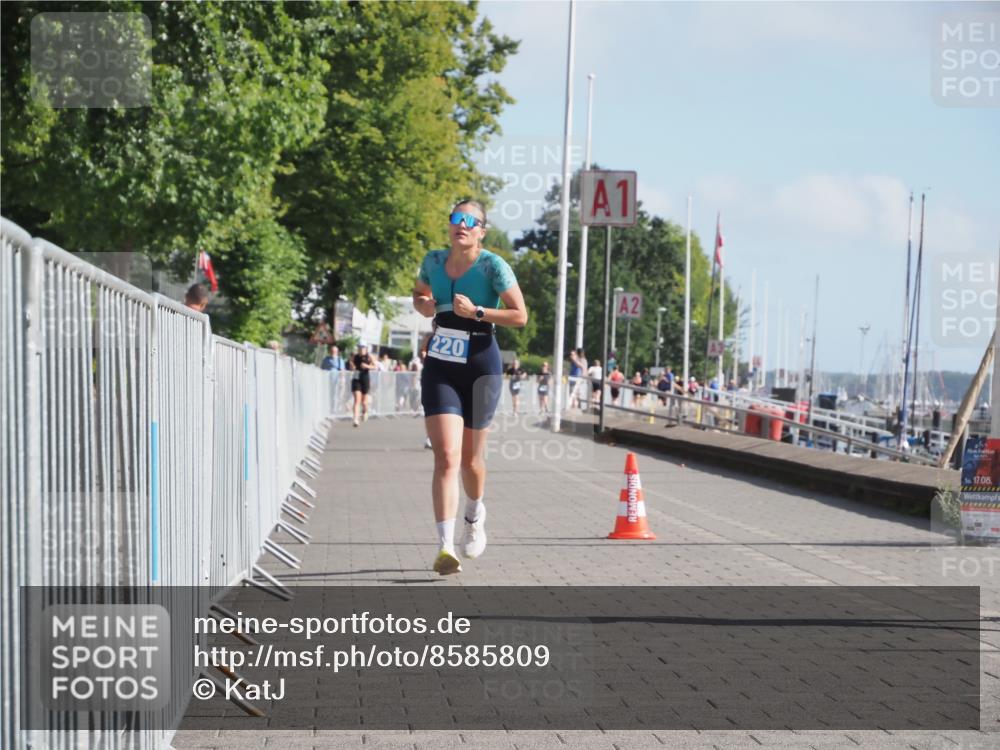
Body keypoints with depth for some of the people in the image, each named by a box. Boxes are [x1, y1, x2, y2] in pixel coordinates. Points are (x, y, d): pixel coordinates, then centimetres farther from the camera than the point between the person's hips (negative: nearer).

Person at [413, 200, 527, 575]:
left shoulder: (493, 266, -9)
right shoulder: (434, 261, 4)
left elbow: (520, 316, -12)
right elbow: (419, 294, 25)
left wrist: (476, 311, -20)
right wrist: (425, 305, 2)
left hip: (480, 367, -2)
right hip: (440, 368, 2)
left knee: (470, 459, 10)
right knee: (446, 457, -13)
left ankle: (475, 516, 43)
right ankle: (445, 548, -19)